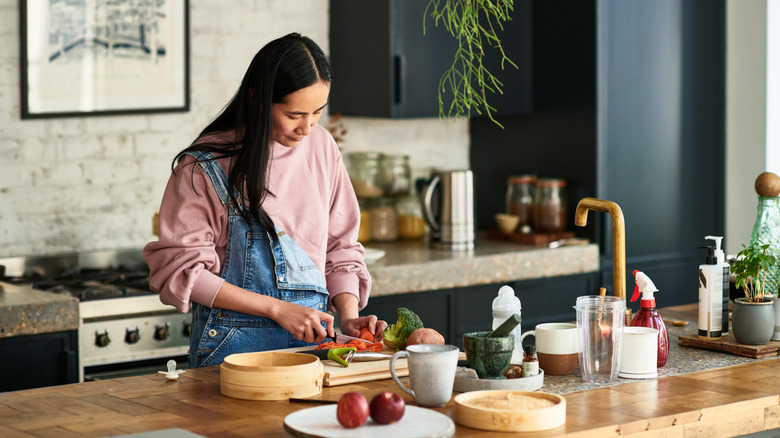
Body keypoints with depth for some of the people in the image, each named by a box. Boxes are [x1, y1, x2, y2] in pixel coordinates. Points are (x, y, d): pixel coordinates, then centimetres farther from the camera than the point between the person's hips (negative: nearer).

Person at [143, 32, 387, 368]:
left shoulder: (322, 147, 8)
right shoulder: (206, 165, -7)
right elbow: (182, 270, -8)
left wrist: (348, 315, -1)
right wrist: (277, 308, -13)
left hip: (314, 334, 4)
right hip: (235, 341, -4)